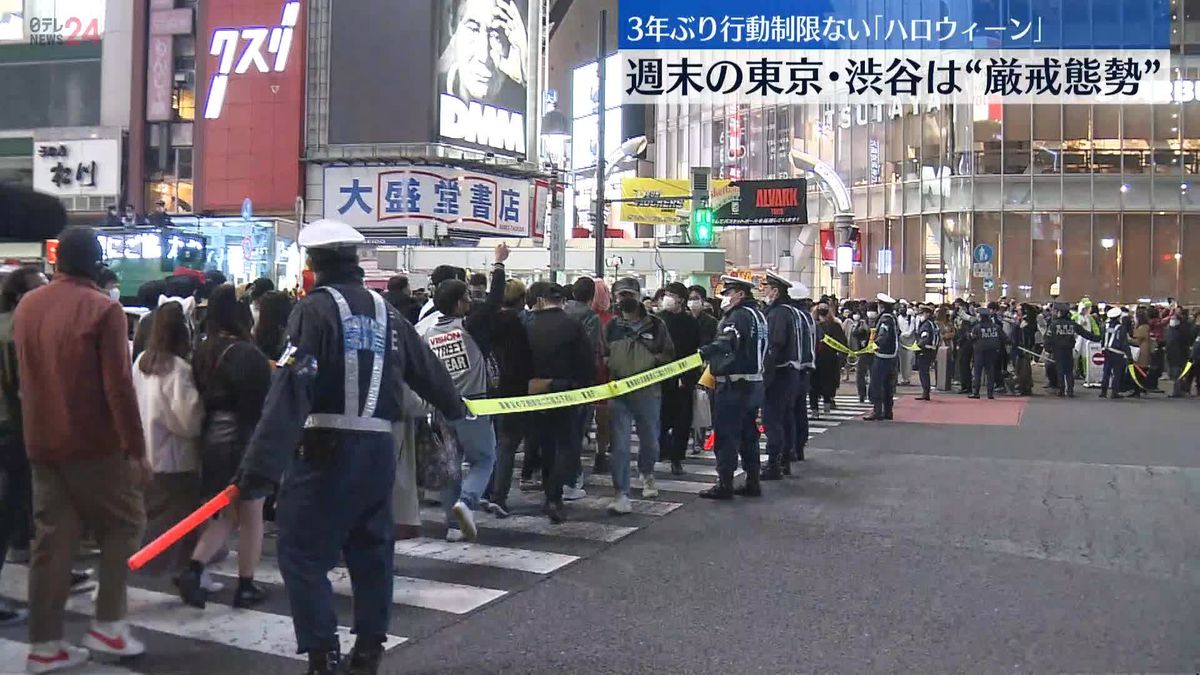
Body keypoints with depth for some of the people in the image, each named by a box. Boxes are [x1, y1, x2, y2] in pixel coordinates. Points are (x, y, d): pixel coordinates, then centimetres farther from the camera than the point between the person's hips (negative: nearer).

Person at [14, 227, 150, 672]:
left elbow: (25, 377, 18)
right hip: (93, 443, -6)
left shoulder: (26, 306, 9)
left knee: (52, 539, 10)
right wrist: (136, 448, -14)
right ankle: (107, 625, 6)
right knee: (124, 523, 9)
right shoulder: (102, 309, -13)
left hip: (41, 444, 6)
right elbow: (118, 385, -17)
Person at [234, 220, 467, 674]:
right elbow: (426, 368, 24)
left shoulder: (315, 309, -7)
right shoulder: (385, 312, 13)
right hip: (378, 448, 7)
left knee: (302, 552, 2)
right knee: (371, 549, 17)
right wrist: (454, 408, 44)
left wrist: (261, 465, -24)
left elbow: (290, 391, -19)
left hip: (326, 448, -6)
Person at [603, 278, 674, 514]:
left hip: (648, 391, 0)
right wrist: (610, 365, -6)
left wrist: (653, 363, -9)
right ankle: (621, 494, -4)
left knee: (650, 439, 15)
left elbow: (668, 354, 8)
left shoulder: (655, 324, 3)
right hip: (619, 391, 0)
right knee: (620, 444, -7)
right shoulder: (611, 326, 7)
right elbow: (602, 355, 14)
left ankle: (647, 473, 46)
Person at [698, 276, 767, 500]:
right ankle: (752, 483, 19)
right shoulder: (758, 315, 16)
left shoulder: (738, 316, -15)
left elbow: (725, 343, -34)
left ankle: (724, 484, -2)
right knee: (748, 434, 15)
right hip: (754, 382, 10)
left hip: (734, 385, -10)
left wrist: (703, 352, -45)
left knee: (726, 433, -4)